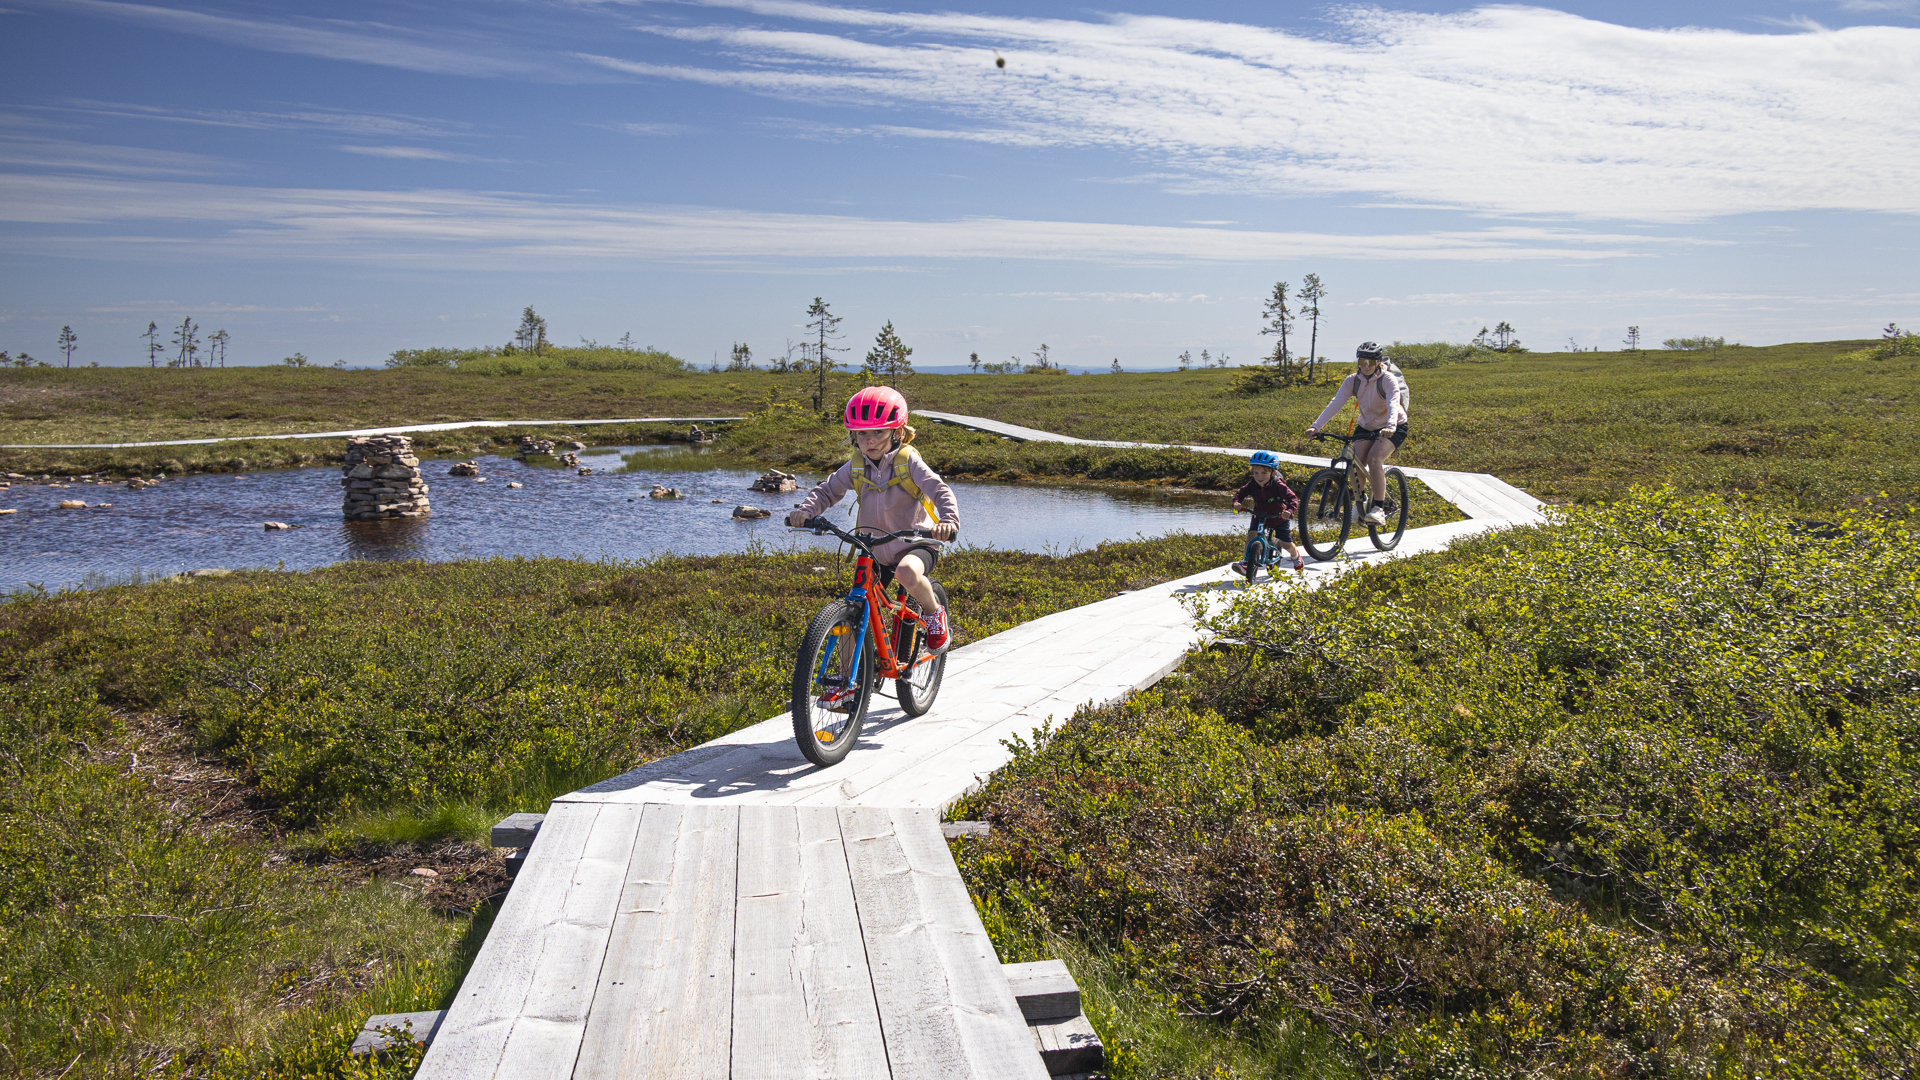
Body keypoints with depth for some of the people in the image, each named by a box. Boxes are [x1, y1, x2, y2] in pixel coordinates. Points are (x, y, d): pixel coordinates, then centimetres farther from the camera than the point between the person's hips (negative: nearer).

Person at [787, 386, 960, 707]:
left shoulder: (907, 461, -12)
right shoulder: (856, 466, 1)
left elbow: (939, 490, -21)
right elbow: (829, 490, 5)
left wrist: (948, 521, -41)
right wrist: (805, 510, -16)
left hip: (916, 544, -5)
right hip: (875, 551, 5)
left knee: (907, 573, -39)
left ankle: (934, 613, -7)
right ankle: (849, 680, 13)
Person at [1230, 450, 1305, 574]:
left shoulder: (1278, 486, -27)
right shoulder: (1252, 485, -17)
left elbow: (1292, 498, -29)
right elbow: (1240, 493, -6)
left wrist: (1289, 510, -47)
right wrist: (1236, 502, -28)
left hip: (1279, 518, -2)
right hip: (1259, 516, 2)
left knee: (1286, 544, 7)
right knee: (1252, 534, -24)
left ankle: (1295, 555, 44)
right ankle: (1246, 563, -20)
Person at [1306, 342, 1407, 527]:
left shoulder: (1388, 380, -20)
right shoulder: (1352, 381, -9)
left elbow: (1393, 404, -37)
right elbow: (1335, 403, -18)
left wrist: (1390, 426, -57)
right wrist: (1316, 426, -31)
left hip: (1394, 428, -4)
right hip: (1366, 427, 4)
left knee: (1374, 459, -29)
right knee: (1356, 463, -15)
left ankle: (1379, 508, -26)